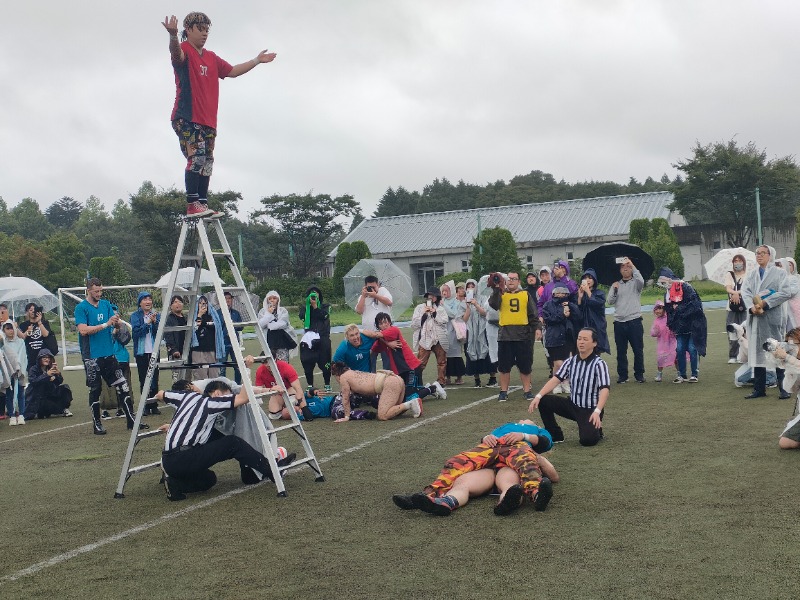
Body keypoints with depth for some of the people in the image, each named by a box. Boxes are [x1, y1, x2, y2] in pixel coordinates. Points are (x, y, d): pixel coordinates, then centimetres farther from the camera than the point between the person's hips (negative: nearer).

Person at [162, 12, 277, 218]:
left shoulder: (211, 58, 22)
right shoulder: (184, 51, -2)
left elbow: (232, 71, 32)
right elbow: (176, 54, -26)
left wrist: (256, 61, 34)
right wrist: (173, 36, -47)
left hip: (208, 121, 8)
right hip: (187, 118, -8)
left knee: (207, 163, 5)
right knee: (196, 158, -20)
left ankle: (203, 205, 7)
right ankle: (192, 205, -22)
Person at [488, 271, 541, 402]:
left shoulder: (525, 294, 10)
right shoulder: (500, 294, 8)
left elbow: (533, 314, 8)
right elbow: (493, 305, -13)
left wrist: (537, 328, -3)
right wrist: (496, 289, -19)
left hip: (523, 334, 0)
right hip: (505, 335, 0)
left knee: (525, 365, 5)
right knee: (504, 365, 4)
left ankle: (527, 390, 16)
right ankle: (503, 392, 13)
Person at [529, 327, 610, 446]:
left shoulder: (599, 364, -15)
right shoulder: (571, 361, 1)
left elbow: (604, 389, -24)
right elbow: (555, 379, -4)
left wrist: (597, 412, -39)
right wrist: (538, 396, -19)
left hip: (590, 410, -5)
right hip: (573, 405, 5)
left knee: (587, 440, -27)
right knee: (544, 401, -13)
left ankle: (596, 430, 11)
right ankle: (555, 436, 3)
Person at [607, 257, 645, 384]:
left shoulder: (636, 283, 6)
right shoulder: (616, 285, 14)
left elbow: (641, 281, -19)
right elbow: (610, 301, 5)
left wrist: (632, 265, -16)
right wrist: (614, 290, -10)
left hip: (634, 321, -3)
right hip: (619, 322, 3)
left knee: (638, 350, 1)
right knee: (621, 351, 6)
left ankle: (639, 375, 9)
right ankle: (622, 375, 13)